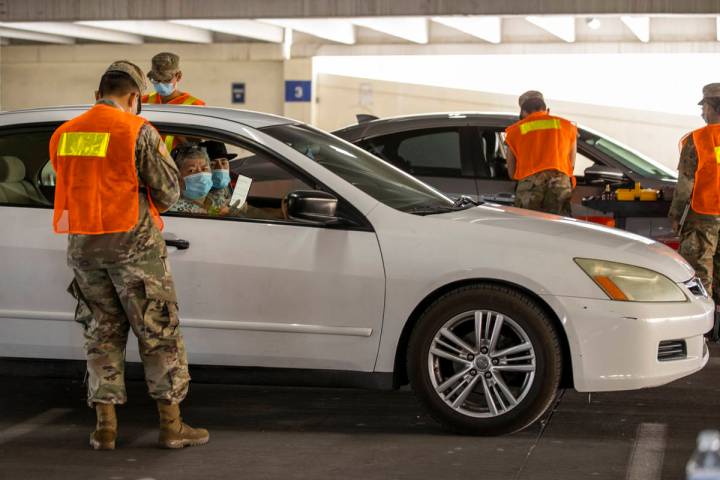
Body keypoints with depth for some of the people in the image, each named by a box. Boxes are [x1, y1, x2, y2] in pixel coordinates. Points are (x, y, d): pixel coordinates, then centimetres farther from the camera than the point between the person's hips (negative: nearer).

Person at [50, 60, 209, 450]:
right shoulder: (138, 131, -8)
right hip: (132, 242, -5)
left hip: (82, 246, 5)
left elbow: (69, 187, 13)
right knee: (159, 333, 4)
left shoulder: (63, 135, 8)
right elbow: (168, 192, -6)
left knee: (102, 332, 14)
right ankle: (171, 425, 6)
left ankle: (105, 425, 12)